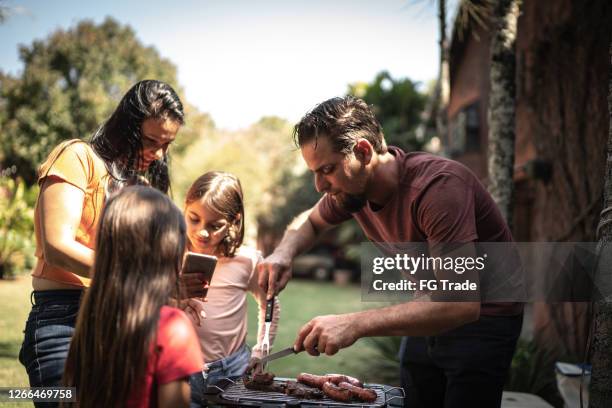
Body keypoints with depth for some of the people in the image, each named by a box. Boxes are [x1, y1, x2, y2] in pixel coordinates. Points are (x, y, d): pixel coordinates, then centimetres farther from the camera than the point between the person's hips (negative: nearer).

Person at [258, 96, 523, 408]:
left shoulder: (437, 186, -33)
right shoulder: (351, 186, -10)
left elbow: (461, 303, -40)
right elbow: (310, 221, 12)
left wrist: (355, 324, -46)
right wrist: (284, 254, -12)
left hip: (482, 320, -6)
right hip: (429, 314, 7)